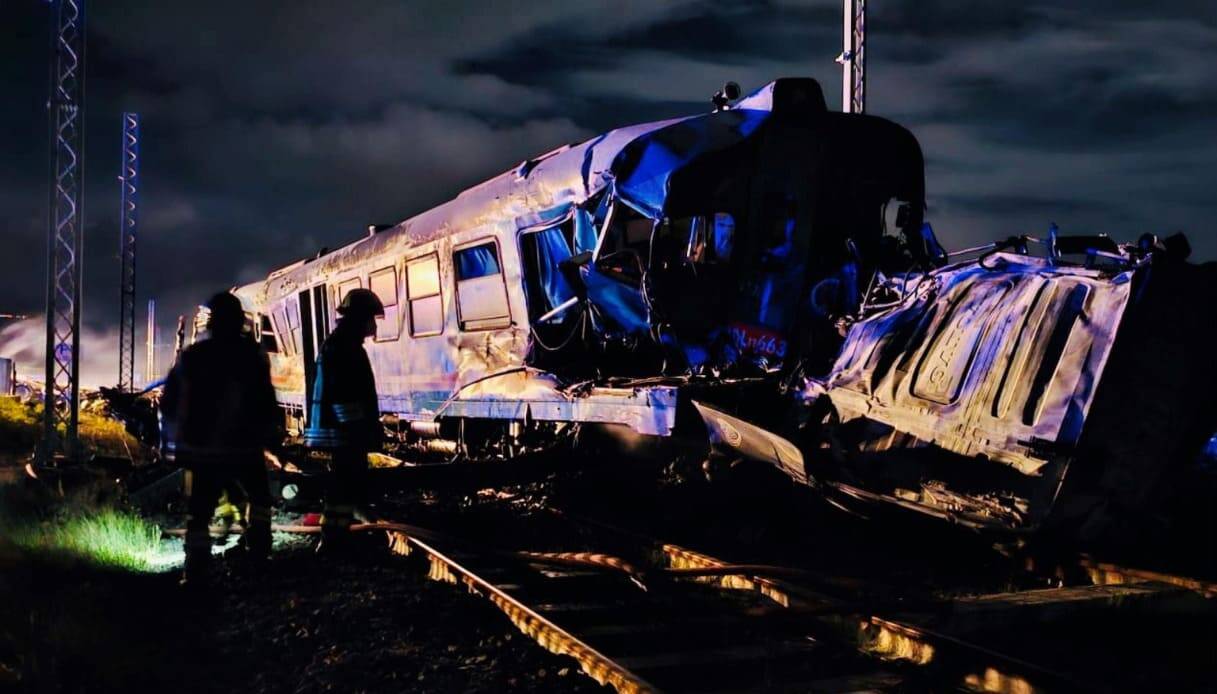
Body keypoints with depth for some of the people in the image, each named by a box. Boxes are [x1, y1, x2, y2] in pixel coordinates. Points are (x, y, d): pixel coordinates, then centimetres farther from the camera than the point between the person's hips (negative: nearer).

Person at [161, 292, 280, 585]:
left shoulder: (191, 356, 3)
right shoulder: (252, 355, -7)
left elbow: (170, 402, 7)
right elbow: (265, 401, -9)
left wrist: (173, 439, 17)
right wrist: (272, 434, 2)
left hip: (201, 448, 2)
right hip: (243, 446, -2)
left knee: (199, 509, 3)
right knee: (258, 496, 21)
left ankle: (197, 567, -3)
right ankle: (257, 550, 19)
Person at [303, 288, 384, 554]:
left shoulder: (345, 343, 18)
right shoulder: (342, 345, -15)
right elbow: (342, 393, -22)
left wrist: (367, 427, 25)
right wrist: (355, 428, -24)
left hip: (346, 428, 11)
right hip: (345, 430, -11)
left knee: (351, 481, 14)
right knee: (345, 484, -8)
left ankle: (338, 538, 19)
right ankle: (333, 541, -5)